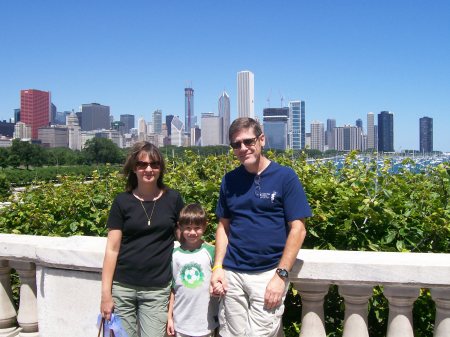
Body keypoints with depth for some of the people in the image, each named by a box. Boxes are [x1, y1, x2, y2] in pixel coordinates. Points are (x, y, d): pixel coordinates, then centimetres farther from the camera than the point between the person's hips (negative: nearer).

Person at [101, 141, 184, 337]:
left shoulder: (173, 199, 1)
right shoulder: (122, 202, 0)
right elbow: (112, 249, 0)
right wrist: (106, 294, -4)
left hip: (158, 289, 0)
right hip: (123, 288, 0)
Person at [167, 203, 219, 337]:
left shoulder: (211, 252, -5)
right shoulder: (175, 254, 0)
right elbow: (172, 288, 5)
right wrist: (169, 317, 5)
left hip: (206, 321, -1)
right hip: (180, 321, 1)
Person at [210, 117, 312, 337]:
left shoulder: (285, 177, -6)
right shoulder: (229, 180, 6)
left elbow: (298, 229, -7)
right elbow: (223, 226, 12)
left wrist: (281, 275, -12)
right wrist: (218, 267, 1)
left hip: (269, 275, -3)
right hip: (231, 274, 4)